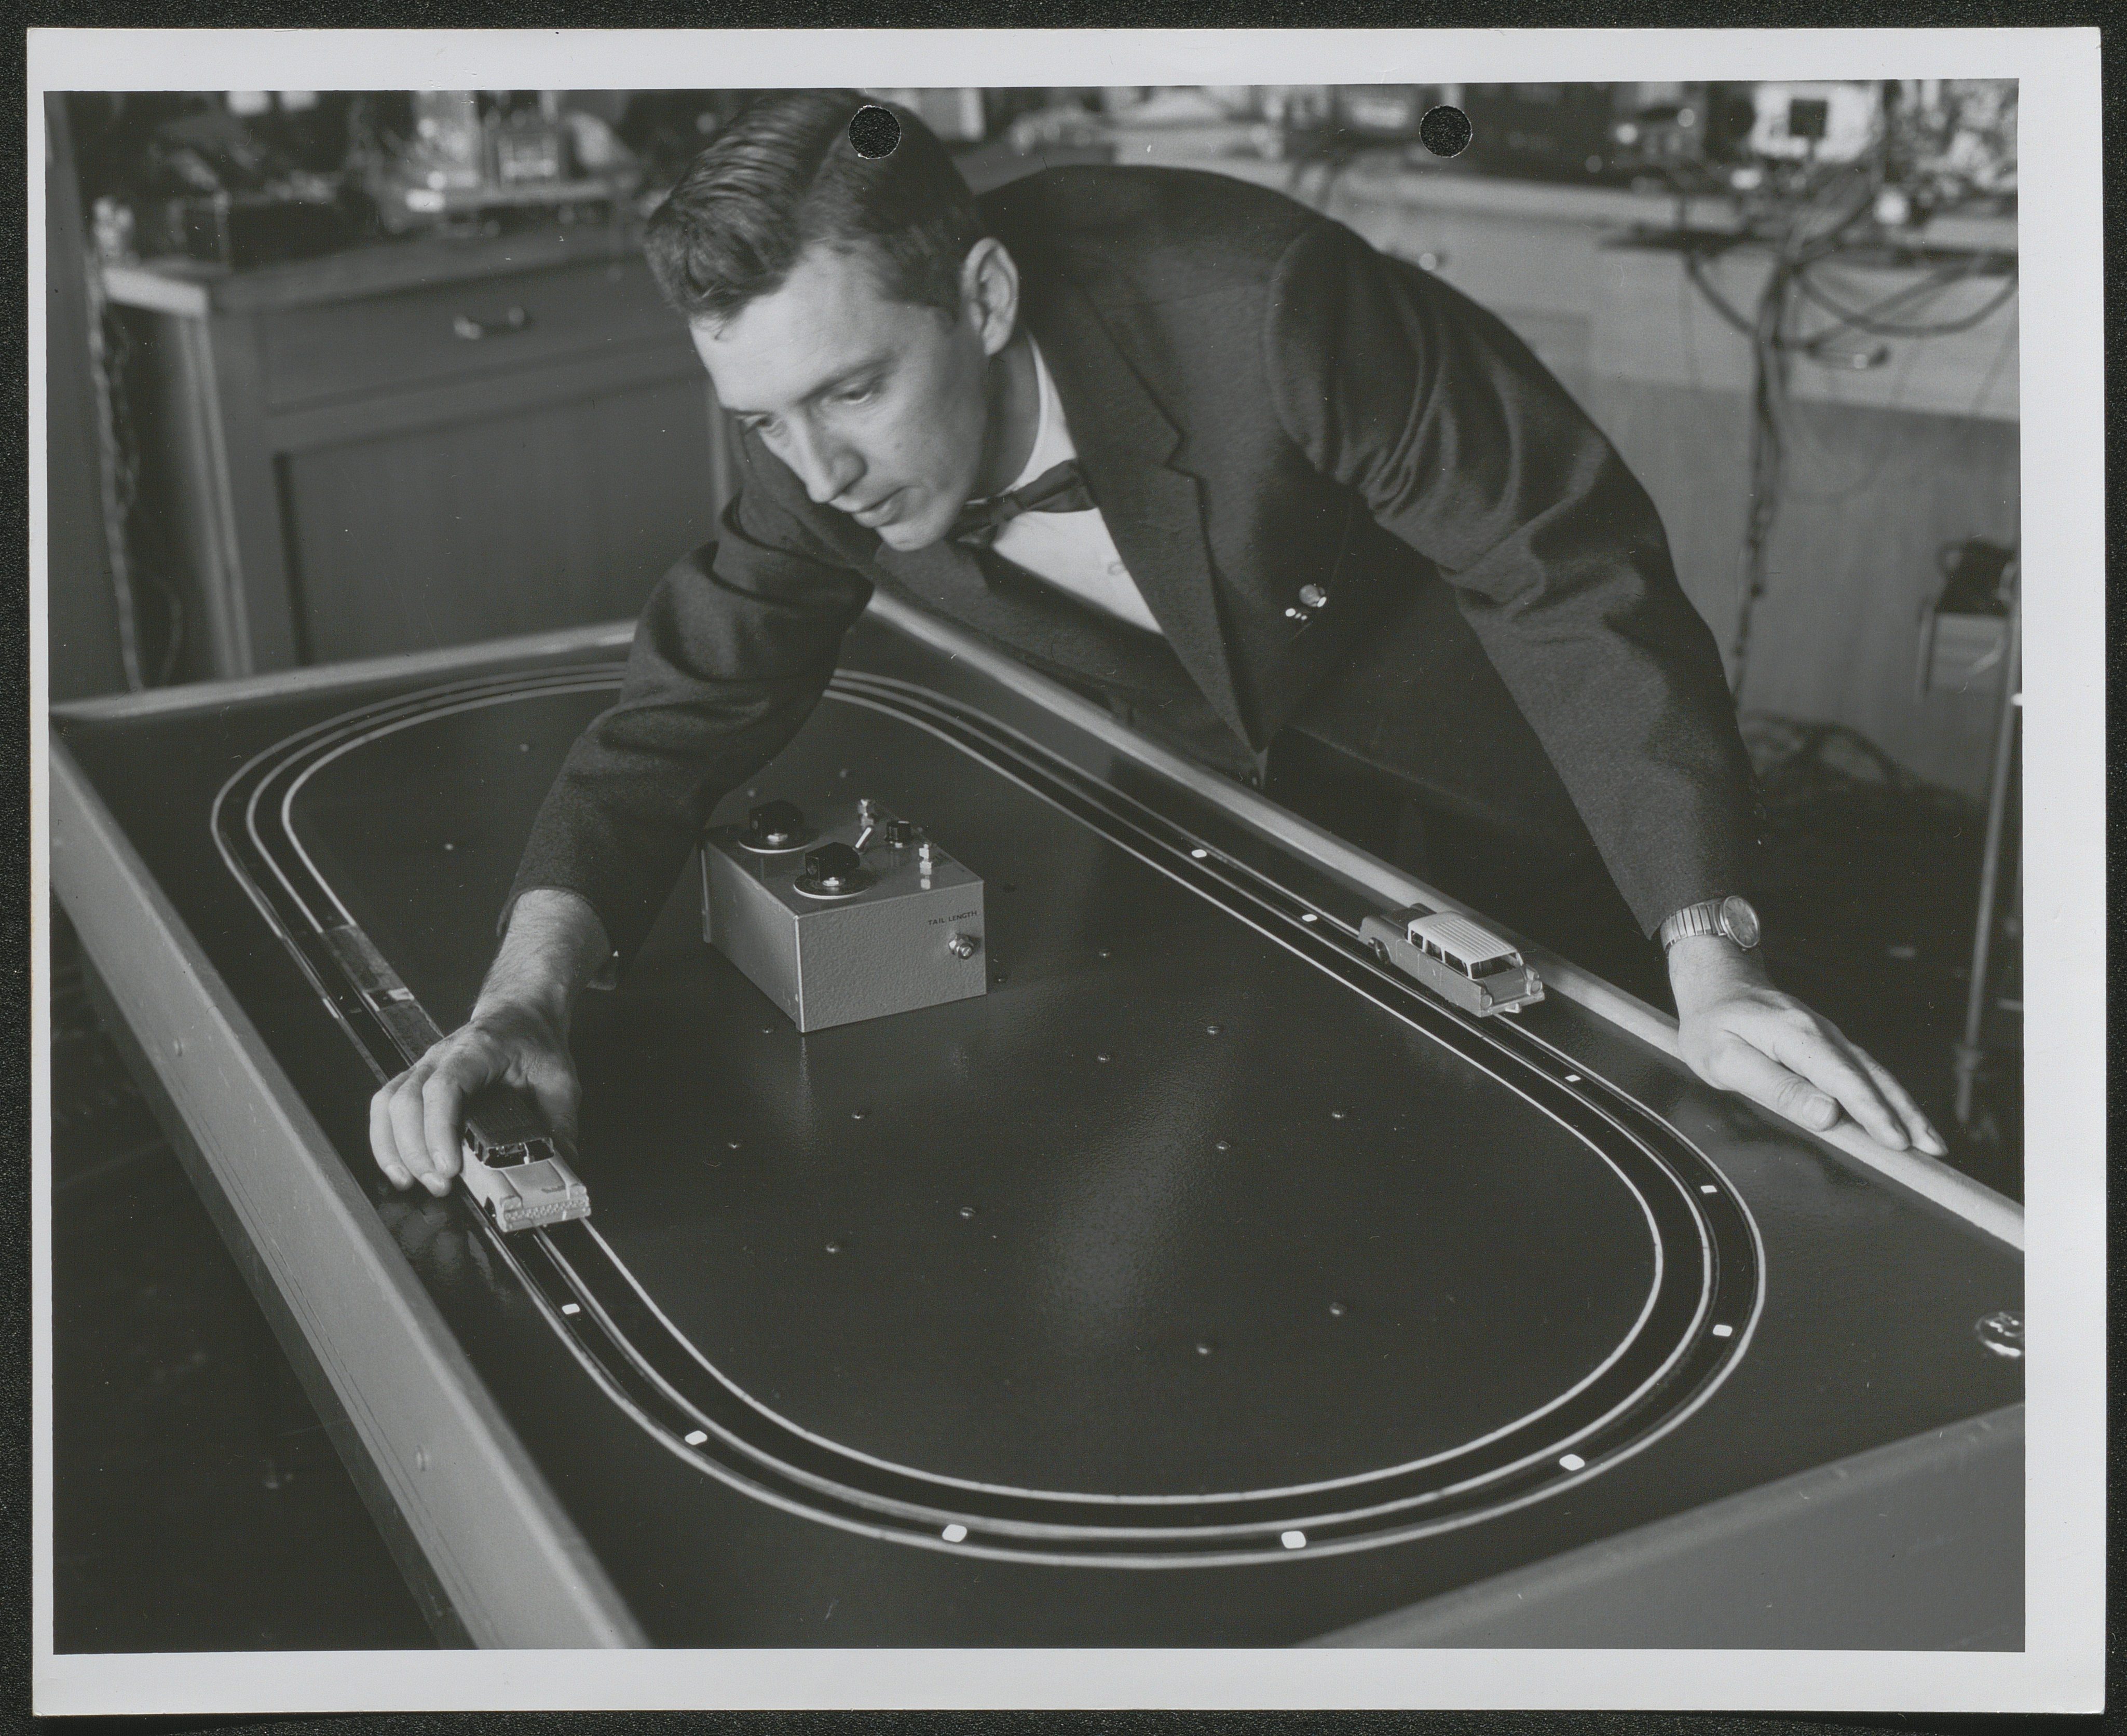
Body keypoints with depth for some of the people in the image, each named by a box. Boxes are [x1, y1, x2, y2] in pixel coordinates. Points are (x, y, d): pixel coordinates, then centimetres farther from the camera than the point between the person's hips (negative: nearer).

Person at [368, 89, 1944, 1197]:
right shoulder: (823, 444, -23)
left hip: (1509, 815, -4)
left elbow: (1579, 579, -34)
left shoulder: (1262, 312, -39)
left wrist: (1710, 962, -39)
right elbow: (686, 712, -17)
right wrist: (528, 992, -35)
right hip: (1229, 817, 4)